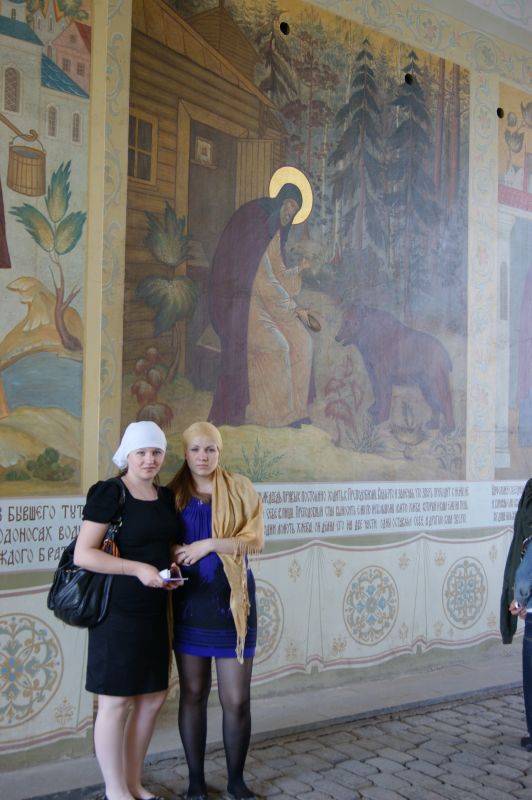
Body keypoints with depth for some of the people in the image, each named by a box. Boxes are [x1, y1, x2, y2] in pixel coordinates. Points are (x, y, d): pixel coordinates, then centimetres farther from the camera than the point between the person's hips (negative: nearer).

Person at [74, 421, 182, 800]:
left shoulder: (165, 496, 10)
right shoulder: (109, 494, -12)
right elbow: (83, 554, -16)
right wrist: (139, 569, -22)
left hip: (155, 611, 8)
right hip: (118, 611, -7)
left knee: (154, 697, 14)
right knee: (117, 701, 3)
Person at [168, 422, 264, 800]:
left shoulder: (240, 489, 0)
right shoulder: (174, 494, 5)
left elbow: (255, 540, -6)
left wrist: (208, 545, -16)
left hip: (232, 602, -1)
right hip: (190, 602, 1)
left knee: (236, 700, 2)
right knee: (193, 694, 9)